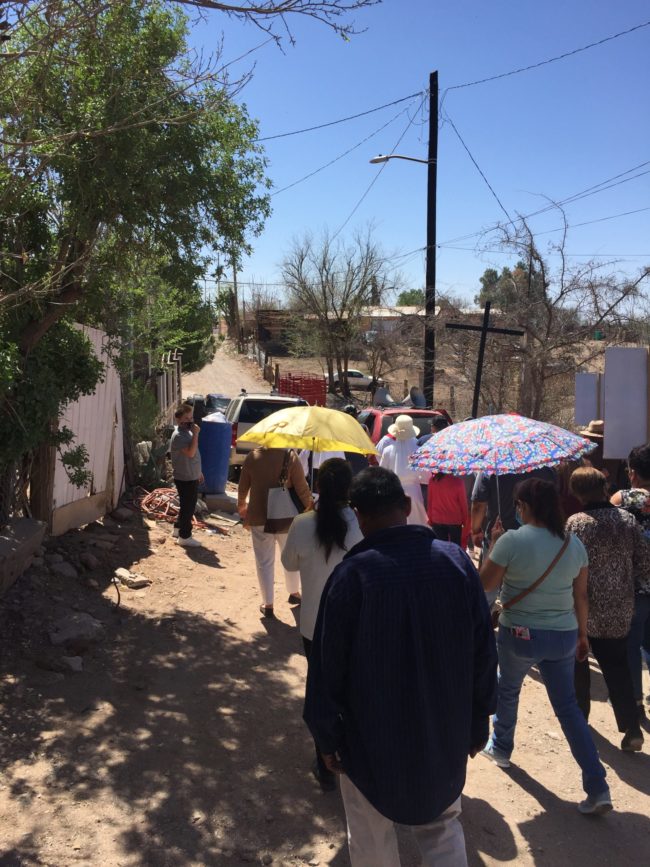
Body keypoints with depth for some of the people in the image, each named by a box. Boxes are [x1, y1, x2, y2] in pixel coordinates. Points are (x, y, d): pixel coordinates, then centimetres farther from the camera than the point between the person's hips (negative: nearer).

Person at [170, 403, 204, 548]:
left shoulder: (187, 432, 11)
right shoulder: (178, 435, -21)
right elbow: (190, 452, -32)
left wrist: (198, 472, 22)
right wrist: (196, 434, -28)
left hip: (191, 477, 10)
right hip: (185, 478, -10)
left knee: (187, 505, 20)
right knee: (188, 507, -2)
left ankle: (178, 529, 35)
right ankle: (184, 537, 6)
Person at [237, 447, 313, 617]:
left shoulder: (252, 457, -7)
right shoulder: (290, 458, -15)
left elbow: (243, 487, 4)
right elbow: (301, 487, -11)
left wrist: (241, 505, 23)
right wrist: (309, 506, 8)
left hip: (258, 517, 1)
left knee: (264, 560, 10)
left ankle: (268, 604, 14)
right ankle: (294, 592, 38)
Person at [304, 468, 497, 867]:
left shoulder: (351, 574, -22)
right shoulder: (457, 561, -11)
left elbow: (327, 667, -15)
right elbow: (484, 651, -3)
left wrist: (327, 737, 0)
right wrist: (478, 723, 10)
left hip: (372, 739, -3)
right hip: (446, 736, 3)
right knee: (443, 826, 24)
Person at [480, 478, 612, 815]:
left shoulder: (511, 541, -18)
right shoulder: (574, 544, -2)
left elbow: (485, 582, -9)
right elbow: (581, 595, 6)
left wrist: (494, 543, 1)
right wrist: (582, 634, 17)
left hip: (519, 634, -4)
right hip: (563, 636, 4)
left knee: (507, 689, 24)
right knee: (568, 706, 12)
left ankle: (501, 748, 44)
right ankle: (597, 787, 7)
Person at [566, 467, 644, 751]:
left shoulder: (576, 523, -17)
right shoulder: (628, 519, -4)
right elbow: (639, 557, 3)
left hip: (584, 607, -3)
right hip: (619, 609, 3)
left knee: (577, 662, 18)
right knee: (617, 665, 13)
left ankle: (578, 715, 30)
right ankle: (631, 727, 5)